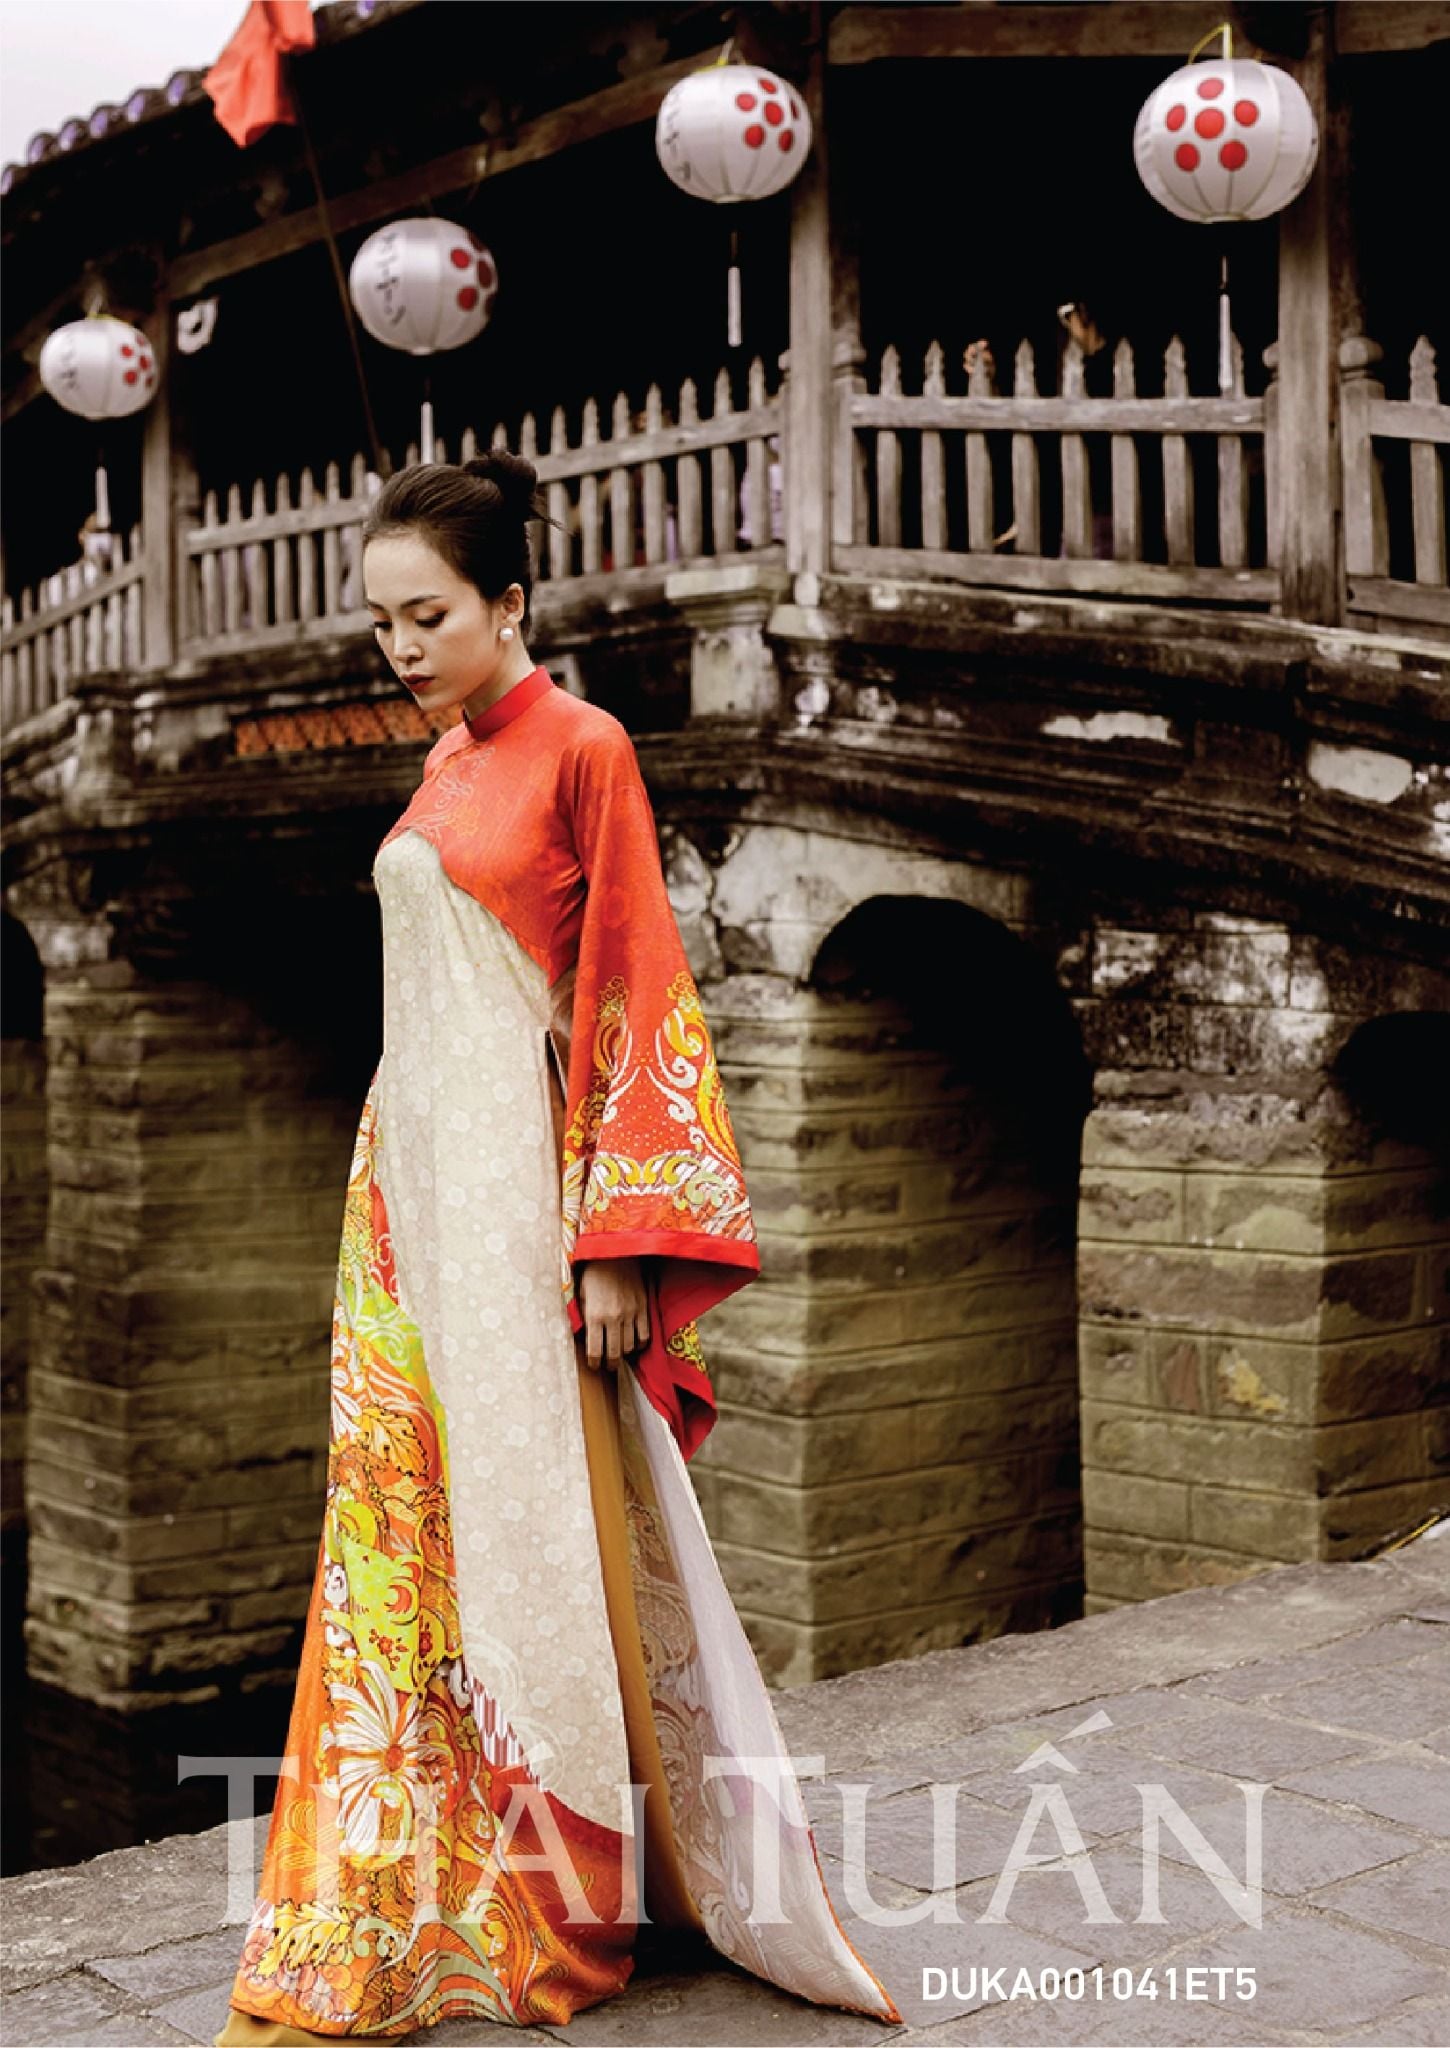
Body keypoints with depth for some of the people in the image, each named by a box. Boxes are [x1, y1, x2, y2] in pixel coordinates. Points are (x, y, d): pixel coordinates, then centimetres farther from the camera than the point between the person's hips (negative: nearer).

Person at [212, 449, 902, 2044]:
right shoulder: (444, 769, 15)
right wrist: (393, 1189, 18)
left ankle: (577, 1910, 14)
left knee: (536, 1538, -1)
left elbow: (637, 997, -11)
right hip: (406, 1176, 7)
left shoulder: (583, 750, -7)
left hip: (514, 1188, -7)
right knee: (398, 1540, 8)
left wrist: (616, 1243, -16)